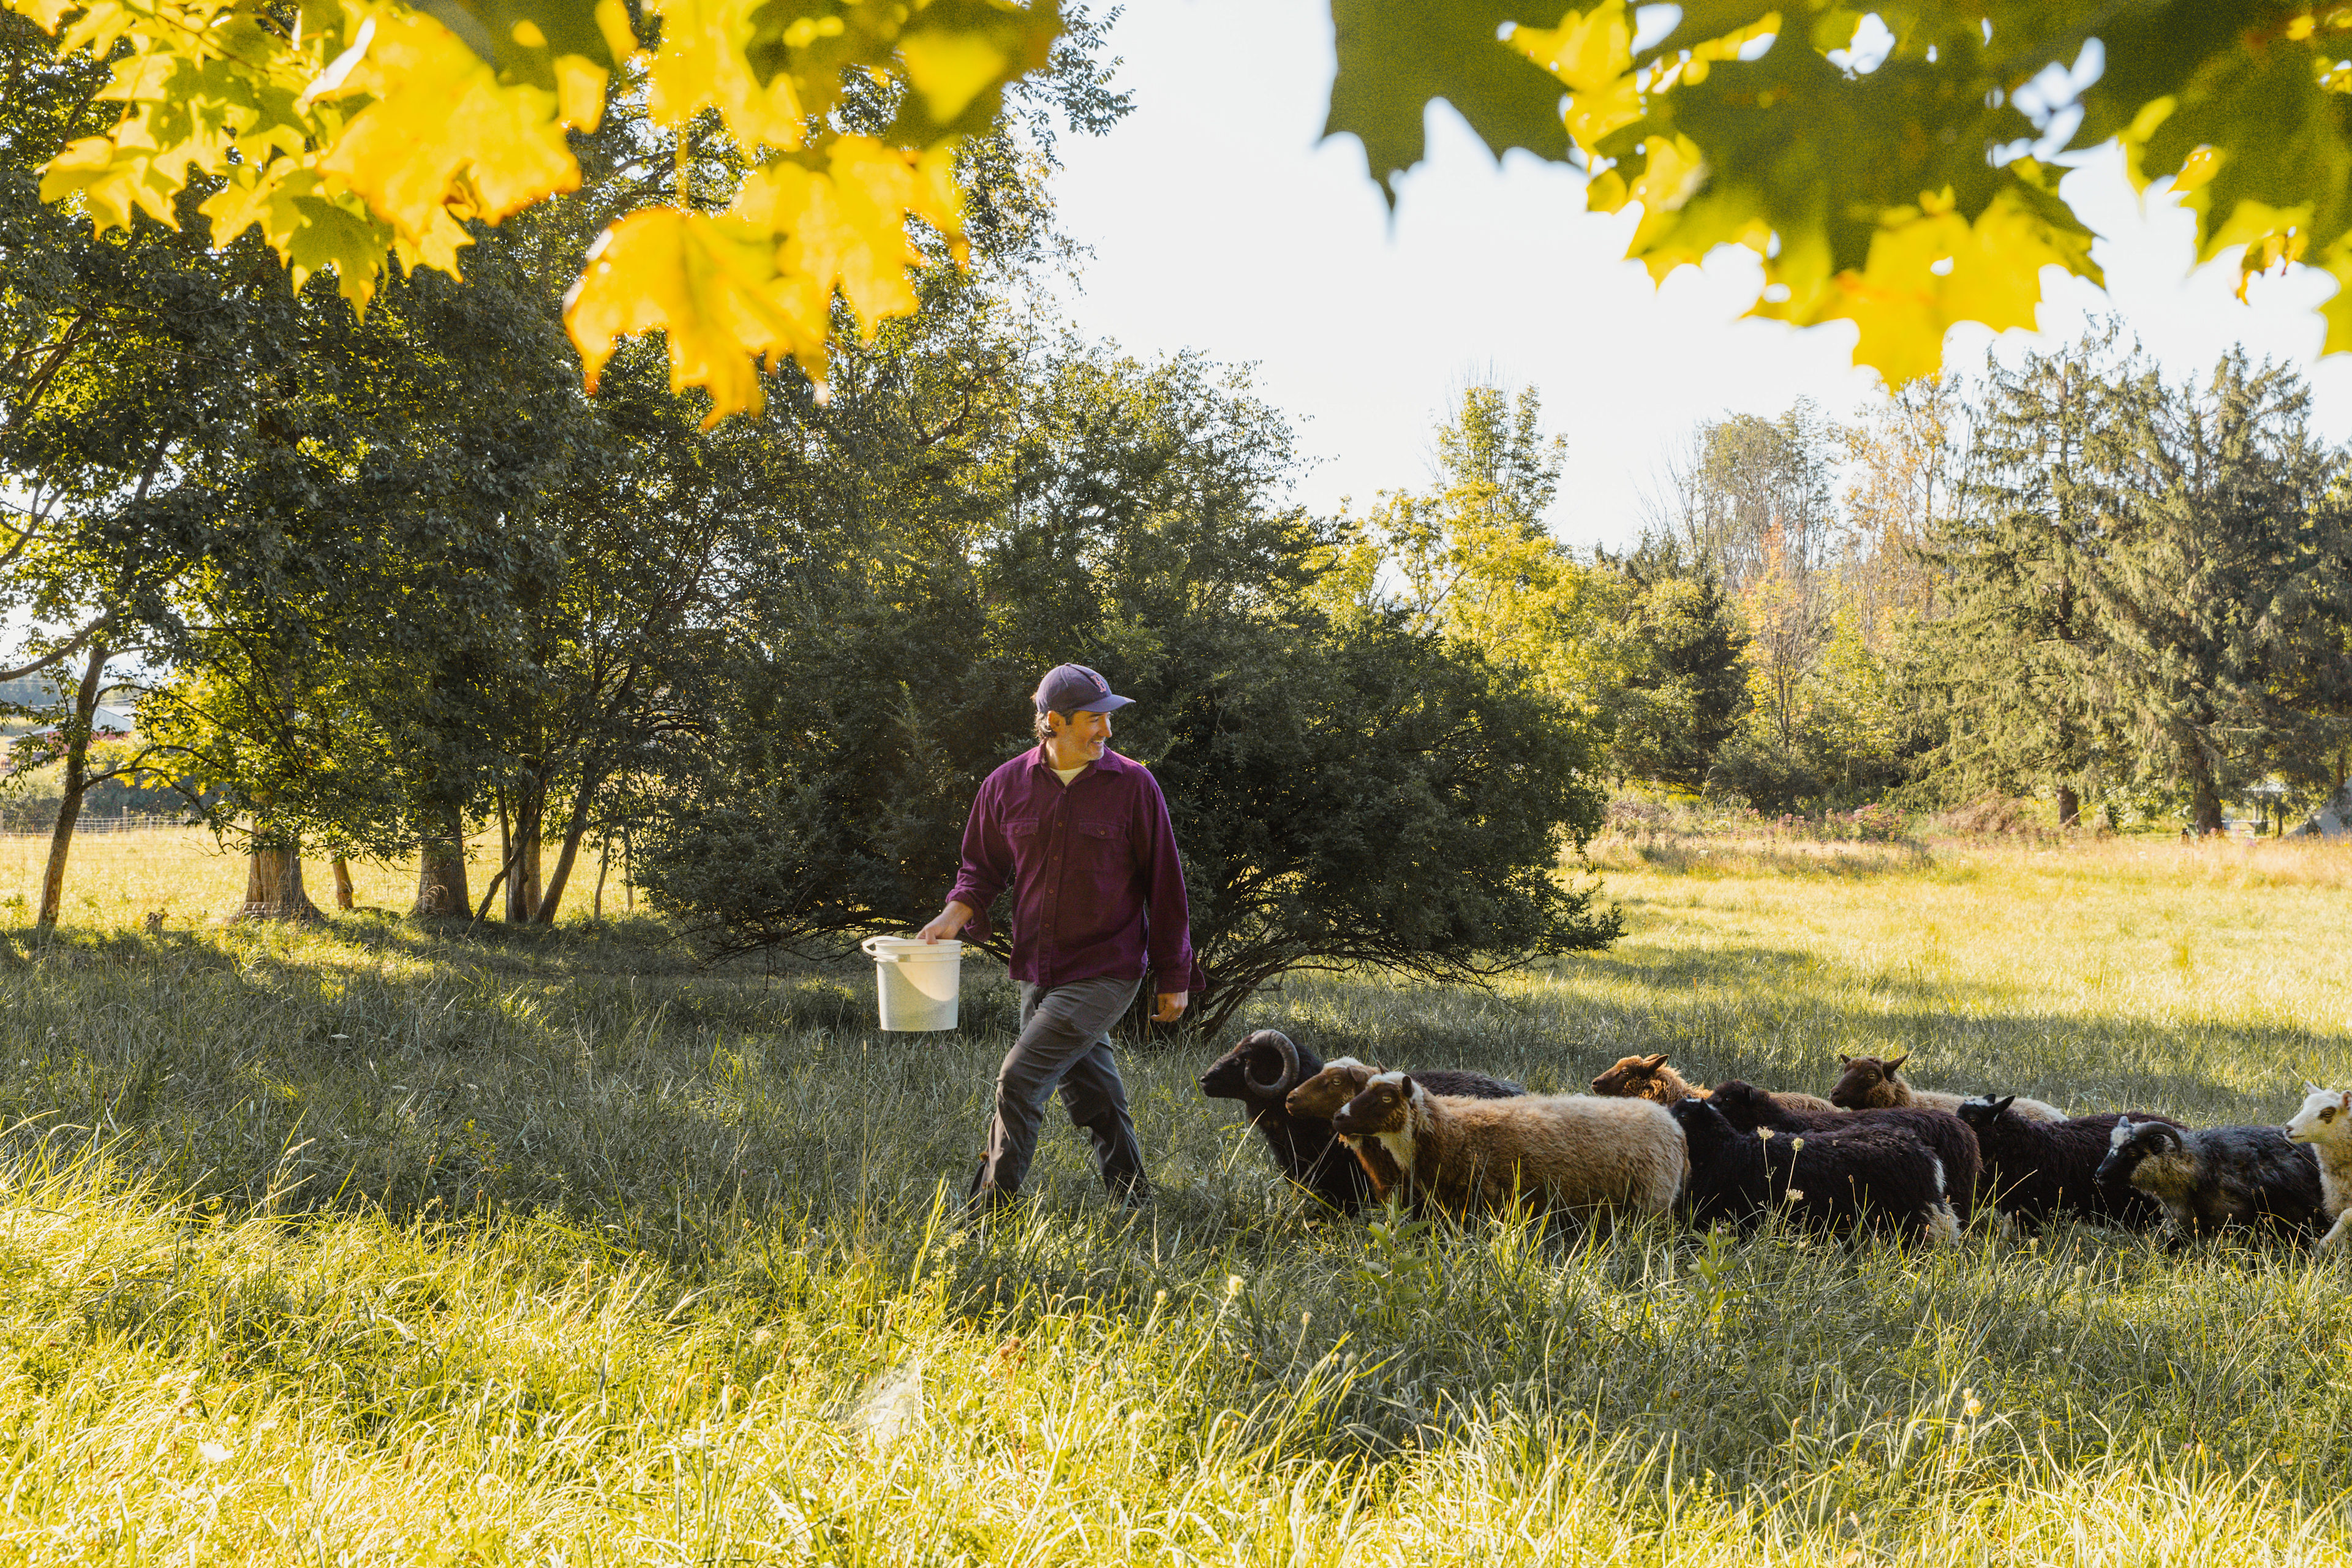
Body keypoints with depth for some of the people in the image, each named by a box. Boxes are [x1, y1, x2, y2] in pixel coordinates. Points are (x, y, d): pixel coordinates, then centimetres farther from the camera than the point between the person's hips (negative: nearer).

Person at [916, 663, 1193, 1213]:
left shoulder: (1133, 786, -6)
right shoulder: (1007, 785, 2)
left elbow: (1164, 886, -2)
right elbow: (985, 867, 15)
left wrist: (1174, 978, -1)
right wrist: (957, 912, -7)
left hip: (1105, 971, -5)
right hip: (1039, 972, 5)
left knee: (1018, 1080, -14)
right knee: (1094, 1092, 14)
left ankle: (990, 1213, -7)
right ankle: (1132, 1201, 28)